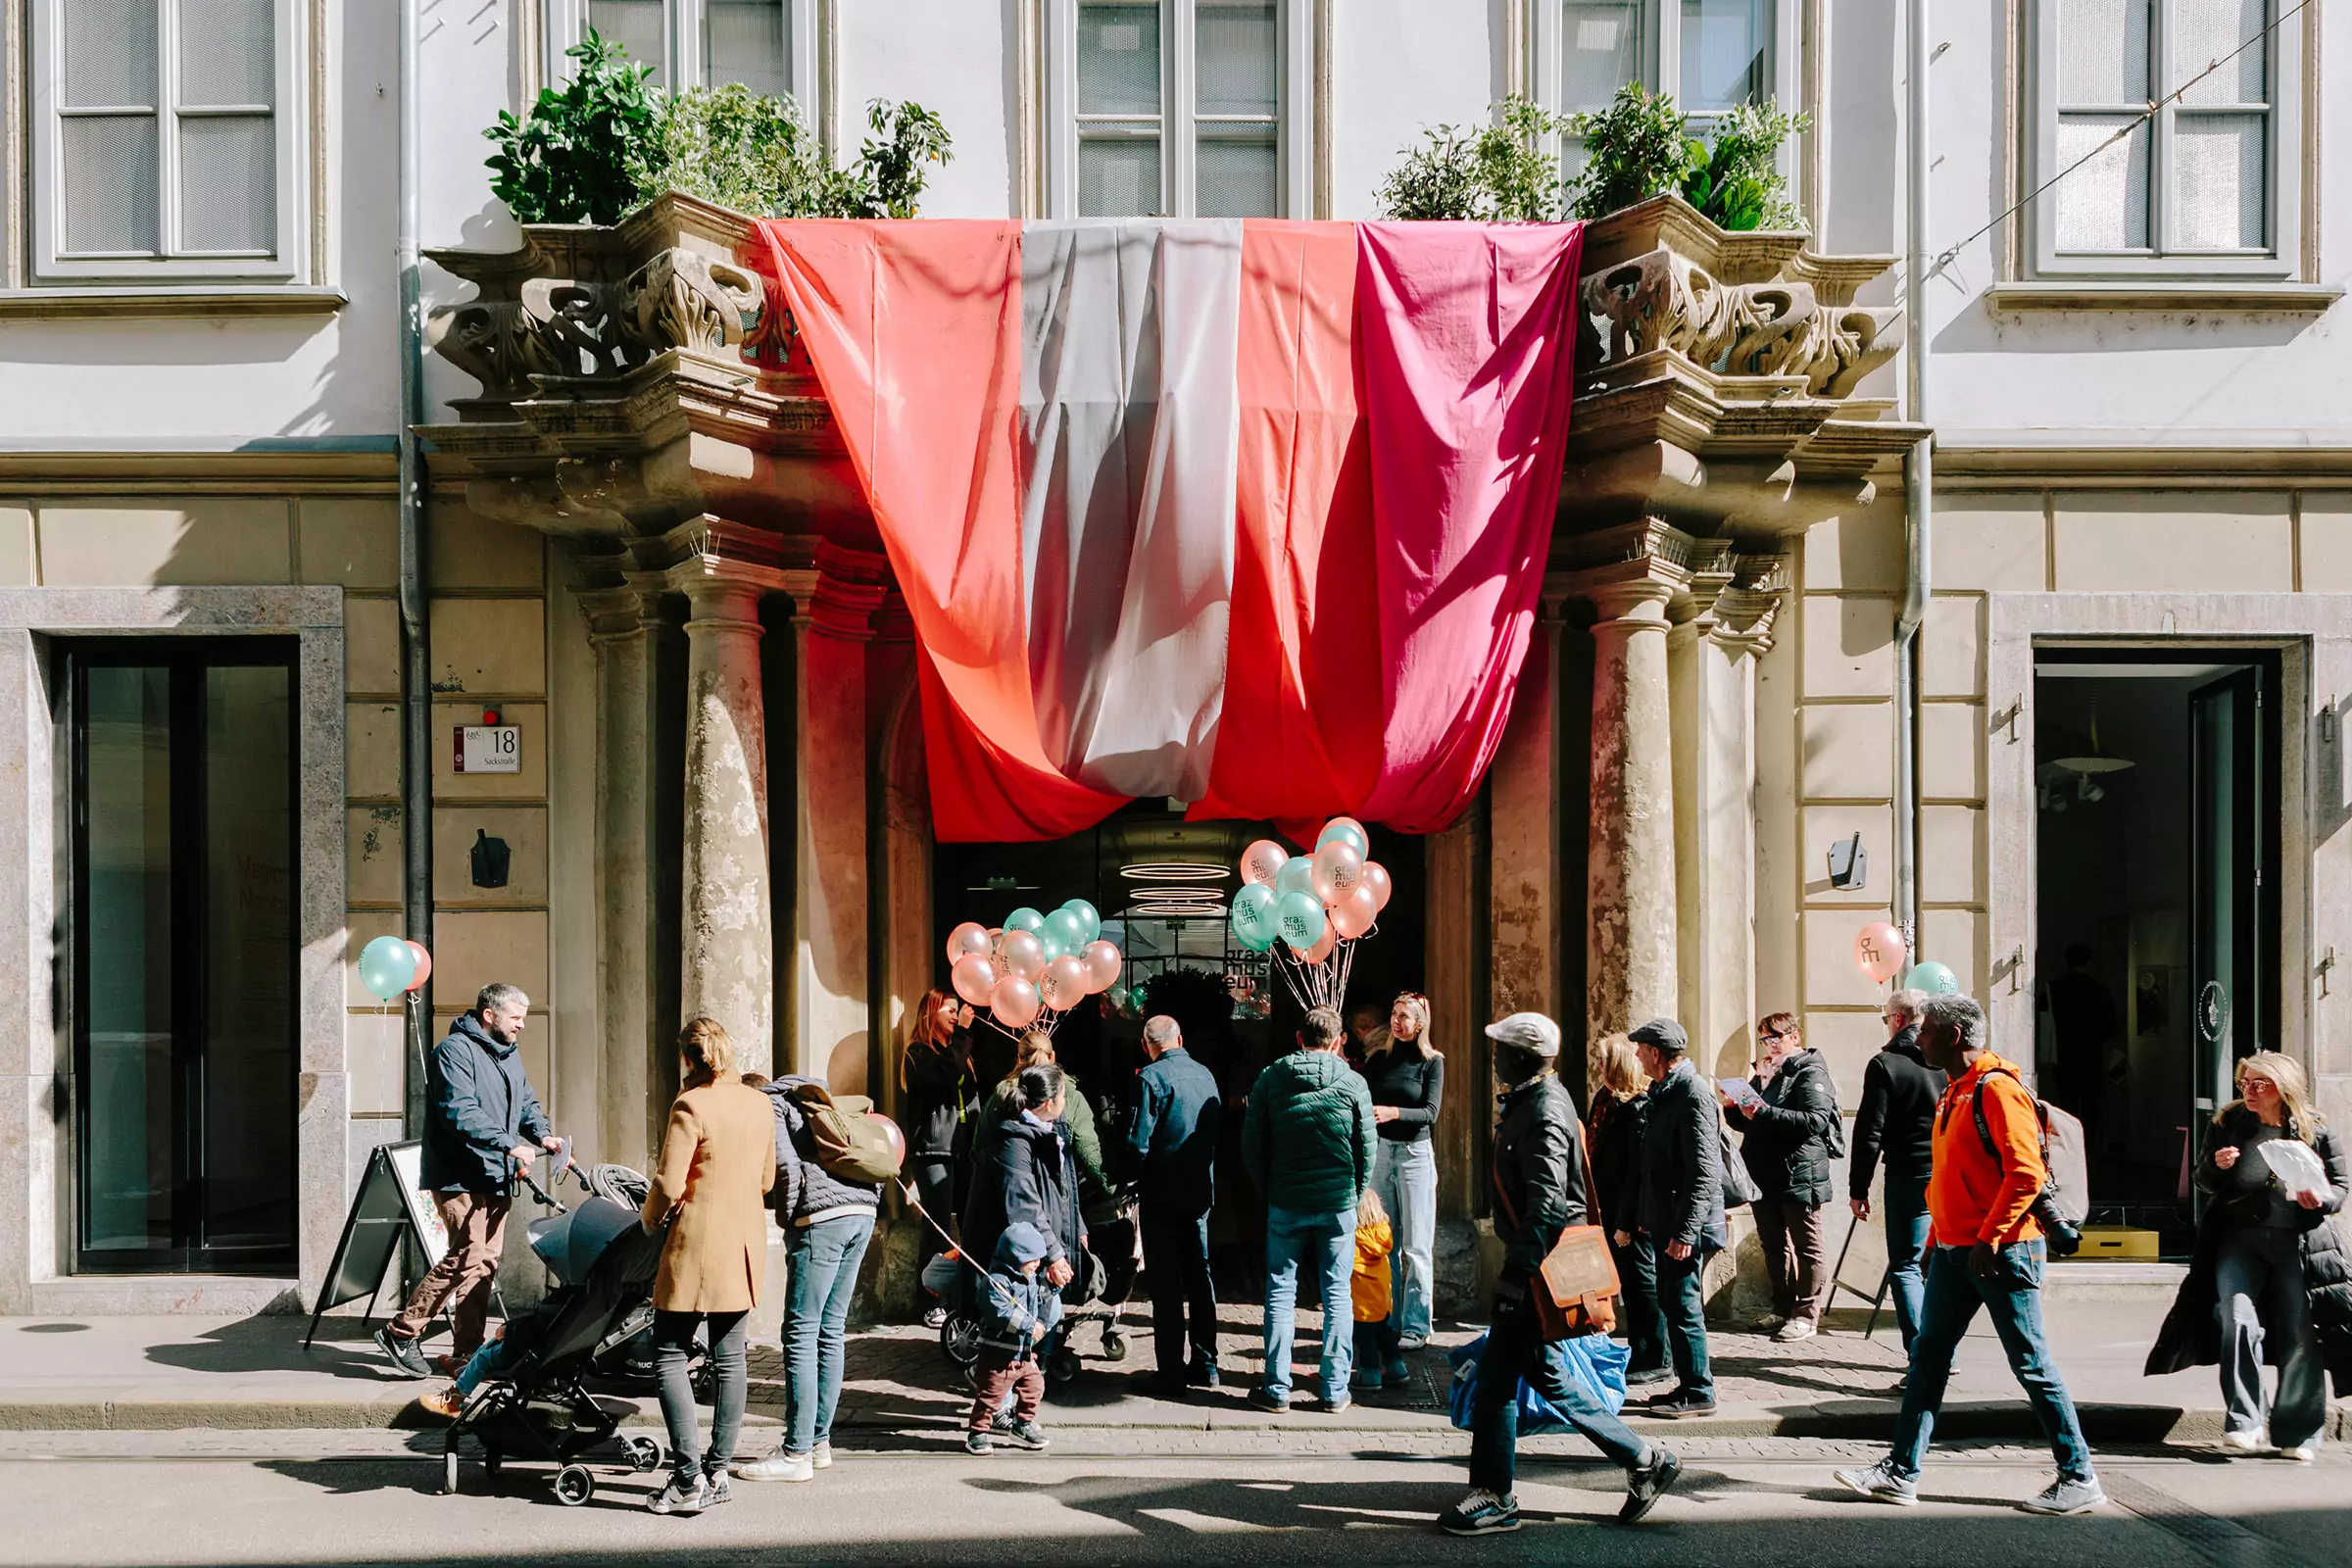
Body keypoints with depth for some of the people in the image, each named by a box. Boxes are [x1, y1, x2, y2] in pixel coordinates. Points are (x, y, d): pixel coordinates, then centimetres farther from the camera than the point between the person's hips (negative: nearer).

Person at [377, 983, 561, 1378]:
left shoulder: (508, 1053, 18)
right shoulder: (455, 1050, -12)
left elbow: (526, 1102, 23)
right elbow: (460, 1112, -23)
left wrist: (542, 1134, 2)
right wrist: (509, 1144, -29)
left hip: (496, 1178, 9)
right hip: (460, 1178, -9)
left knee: (486, 1260, 9)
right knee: (468, 1257, -14)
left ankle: (468, 1350, 15)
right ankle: (401, 1332, -2)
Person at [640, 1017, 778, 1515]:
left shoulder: (690, 1106, -14)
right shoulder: (760, 1105, 6)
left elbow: (669, 1184, -16)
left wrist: (651, 1220, 2)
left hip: (698, 1245, -6)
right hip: (746, 1242, 7)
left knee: (669, 1356, 2)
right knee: (729, 1358, 11)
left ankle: (688, 1477, -5)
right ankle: (718, 1472, 15)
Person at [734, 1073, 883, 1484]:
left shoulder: (768, 1104, 4)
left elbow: (785, 1164, -12)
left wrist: (785, 1215, 2)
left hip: (821, 1218, -8)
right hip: (863, 1210, 8)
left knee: (801, 1334, -3)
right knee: (831, 1332, 14)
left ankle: (796, 1453, -1)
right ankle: (819, 1442, 19)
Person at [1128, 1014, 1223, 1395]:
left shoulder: (1151, 1077, -13)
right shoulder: (1206, 1075, 5)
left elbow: (1138, 1142, -17)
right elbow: (1220, 1129, 10)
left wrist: (1144, 1173, 0)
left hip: (1162, 1195, -6)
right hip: (1200, 1192, 6)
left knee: (1166, 1285, 1)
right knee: (1200, 1276, 16)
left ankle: (1171, 1374, 4)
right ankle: (1205, 1364, 22)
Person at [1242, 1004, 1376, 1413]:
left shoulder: (1270, 1079, -1)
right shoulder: (1352, 1084, -3)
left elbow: (1251, 1144, 2)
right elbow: (1366, 1150, 0)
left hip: (1285, 1204, 0)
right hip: (1338, 1204, 0)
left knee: (1280, 1293, 8)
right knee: (1337, 1295, 7)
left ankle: (1277, 1388, 9)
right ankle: (1335, 1391, 10)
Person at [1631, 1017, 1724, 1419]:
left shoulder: (1693, 1095, -17)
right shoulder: (1663, 1093, 14)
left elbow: (1703, 1172, -21)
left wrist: (1685, 1232, -23)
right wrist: (1648, 1218, 21)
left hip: (1687, 1225, -10)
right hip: (1665, 1223, 10)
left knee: (1683, 1307, -5)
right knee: (1671, 1305, 14)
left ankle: (1699, 1393, 4)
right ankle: (1689, 1384, 23)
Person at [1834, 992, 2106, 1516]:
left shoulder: (1998, 1089, -15)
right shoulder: (1954, 1093, 15)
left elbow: (2026, 1173, -22)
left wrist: (1988, 1239, -22)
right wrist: (1937, 1238, 20)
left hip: (2001, 1251, -9)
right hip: (1954, 1251, 9)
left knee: (2031, 1364, 0)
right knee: (1928, 1357, 8)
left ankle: (2079, 1478, 12)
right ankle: (1901, 1472, 13)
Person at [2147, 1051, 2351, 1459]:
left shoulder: (2316, 1130, 0)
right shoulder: (2228, 1124, 4)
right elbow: (2204, 1184, 10)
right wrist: (2216, 1166, -12)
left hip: (2299, 1244, -1)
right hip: (2239, 1240, 1)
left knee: (2300, 1337, 3)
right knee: (2237, 1323, -14)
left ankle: (2298, 1433, 16)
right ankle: (2243, 1422, -6)